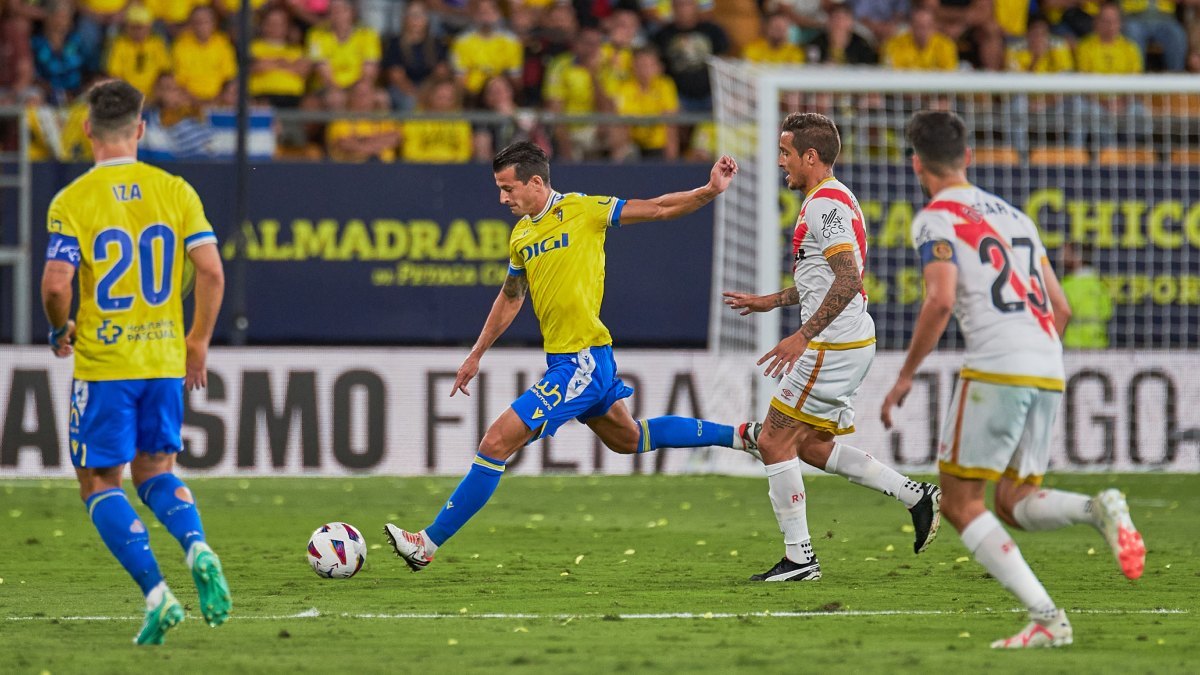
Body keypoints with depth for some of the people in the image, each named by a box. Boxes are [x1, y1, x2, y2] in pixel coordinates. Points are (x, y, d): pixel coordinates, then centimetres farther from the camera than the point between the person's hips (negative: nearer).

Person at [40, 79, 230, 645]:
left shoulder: (72, 201, -9)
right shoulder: (176, 191, 1)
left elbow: (56, 285, -17)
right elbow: (211, 272, -3)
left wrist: (60, 331, 4)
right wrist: (198, 342, 9)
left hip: (103, 364, -4)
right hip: (166, 360, 4)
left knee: (100, 484, 7)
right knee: (155, 470, 18)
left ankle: (156, 593, -9)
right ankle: (198, 549, -12)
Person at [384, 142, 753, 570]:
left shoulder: (582, 210, -10)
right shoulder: (520, 235, 12)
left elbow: (657, 209, -5)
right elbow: (510, 298, 26)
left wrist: (710, 191, -18)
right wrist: (476, 355, 28)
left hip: (582, 360, -9)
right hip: (562, 360, 9)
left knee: (497, 443, -13)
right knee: (627, 439, 26)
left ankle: (428, 544, -10)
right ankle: (735, 436, 40)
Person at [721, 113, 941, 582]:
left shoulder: (826, 203, -16)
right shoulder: (832, 200, 17)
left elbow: (847, 280, -25)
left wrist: (802, 337, -27)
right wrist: (770, 301, 30)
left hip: (834, 346, -11)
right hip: (850, 344, 11)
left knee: (774, 440, -5)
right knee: (812, 445, 17)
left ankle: (799, 557, -2)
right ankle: (916, 496, 14)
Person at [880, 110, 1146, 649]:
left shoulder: (936, 219, 1)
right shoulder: (1014, 216, 24)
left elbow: (940, 301, -15)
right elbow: (1060, 310, 23)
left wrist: (905, 377, -7)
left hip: (994, 368, -7)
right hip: (1049, 372, 7)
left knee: (959, 503, 2)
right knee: (1012, 505, 15)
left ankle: (1046, 618, -12)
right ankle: (1097, 509, -17)